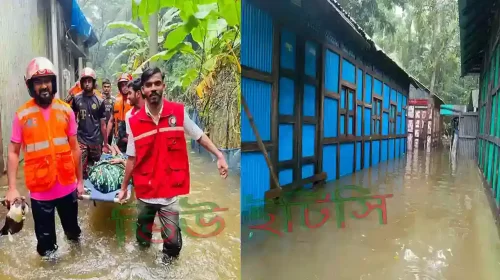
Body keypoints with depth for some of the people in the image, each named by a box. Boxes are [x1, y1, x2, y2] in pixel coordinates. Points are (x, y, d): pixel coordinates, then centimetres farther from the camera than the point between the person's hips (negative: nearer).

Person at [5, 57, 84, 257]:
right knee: (45, 236, 13)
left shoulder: (66, 110, -2)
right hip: (40, 189, -2)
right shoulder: (22, 114, -7)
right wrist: (12, 187, -10)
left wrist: (80, 180, 6)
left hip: (67, 186, 2)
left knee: (72, 227, 22)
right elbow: (13, 152, -3)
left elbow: (75, 148, 4)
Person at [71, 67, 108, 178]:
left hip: (96, 141, 0)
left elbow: (103, 125, -1)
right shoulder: (76, 98, 1)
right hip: (81, 140, 0)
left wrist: (105, 144, 0)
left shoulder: (99, 101, -3)